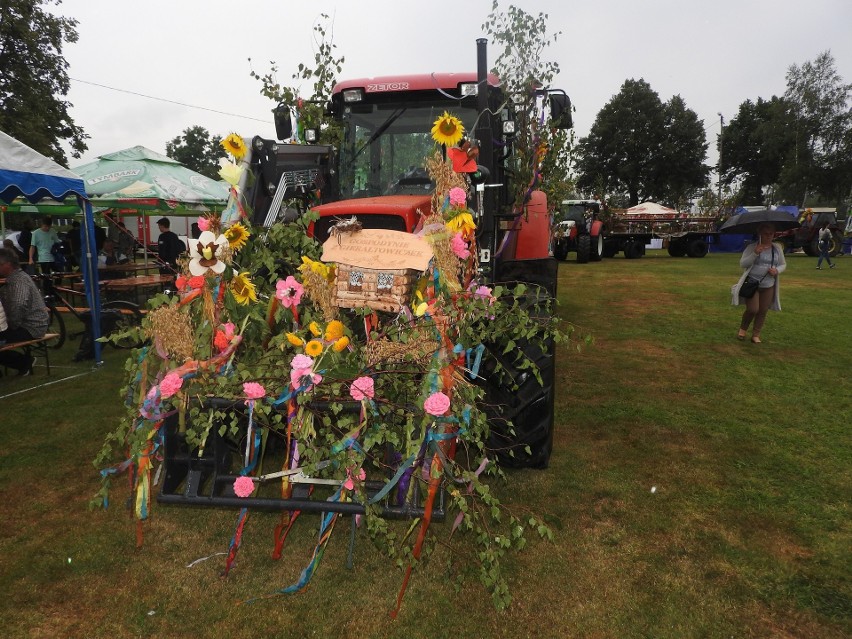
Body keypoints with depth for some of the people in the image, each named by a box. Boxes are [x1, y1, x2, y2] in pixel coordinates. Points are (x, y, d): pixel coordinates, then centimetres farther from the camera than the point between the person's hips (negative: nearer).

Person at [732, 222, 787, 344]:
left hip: (768, 286, 4)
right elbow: (742, 263, -11)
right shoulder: (752, 247, -6)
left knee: (763, 311, 4)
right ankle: (743, 329, 16)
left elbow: (783, 264, 14)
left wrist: (777, 270, -9)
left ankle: (756, 335, 18)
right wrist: (755, 253, -25)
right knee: (752, 309, -11)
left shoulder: (778, 248, 5)